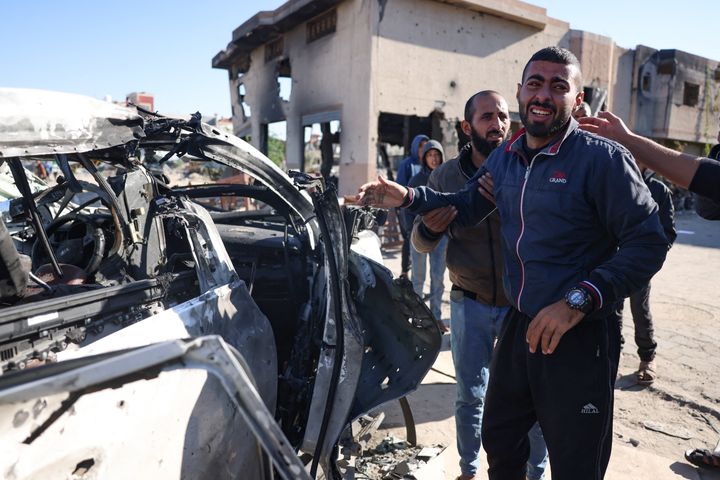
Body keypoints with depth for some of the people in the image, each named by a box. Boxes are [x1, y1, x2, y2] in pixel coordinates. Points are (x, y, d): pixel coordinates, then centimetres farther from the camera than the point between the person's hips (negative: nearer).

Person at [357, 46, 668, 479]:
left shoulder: (603, 159, -14)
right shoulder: (505, 156, 6)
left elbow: (648, 243, -16)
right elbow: (467, 207, 20)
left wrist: (579, 301, -25)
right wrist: (408, 197, 5)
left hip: (581, 337, -6)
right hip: (520, 324, 6)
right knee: (498, 439, 25)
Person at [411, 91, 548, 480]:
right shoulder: (446, 176, -2)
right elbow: (421, 243, 1)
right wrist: (428, 228, -23)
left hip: (522, 305, -1)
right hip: (470, 304, 2)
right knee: (469, 397, 15)